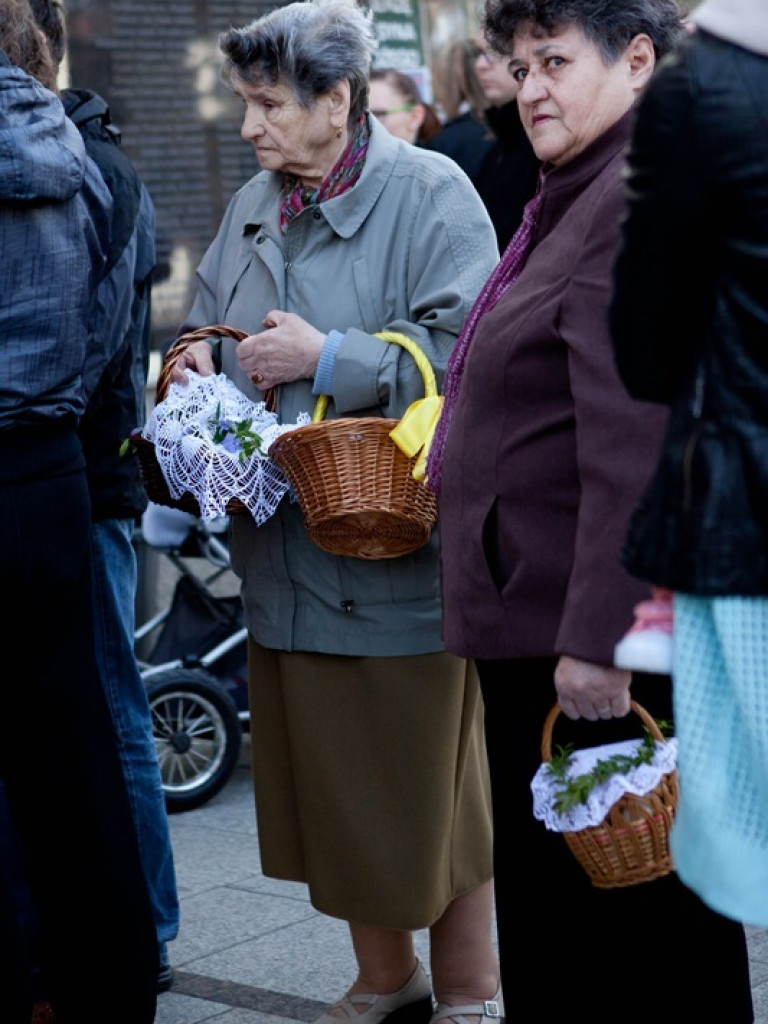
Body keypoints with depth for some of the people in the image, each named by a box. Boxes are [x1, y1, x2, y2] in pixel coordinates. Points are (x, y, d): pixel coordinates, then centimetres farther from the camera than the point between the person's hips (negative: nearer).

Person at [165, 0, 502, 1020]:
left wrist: (331, 359, -19)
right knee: (332, 780, 15)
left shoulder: (430, 194, -9)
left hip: (398, 553, -7)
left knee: (433, 787, 3)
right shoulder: (254, 207, 14)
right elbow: (212, 318, 26)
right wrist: (197, 359, 3)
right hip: (288, 558, 7)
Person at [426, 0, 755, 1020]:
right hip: (544, 621, 11)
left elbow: (636, 447, -24)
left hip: (597, 638, -11)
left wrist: (596, 635, -25)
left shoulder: (639, 200, -17)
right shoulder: (577, 200, 19)